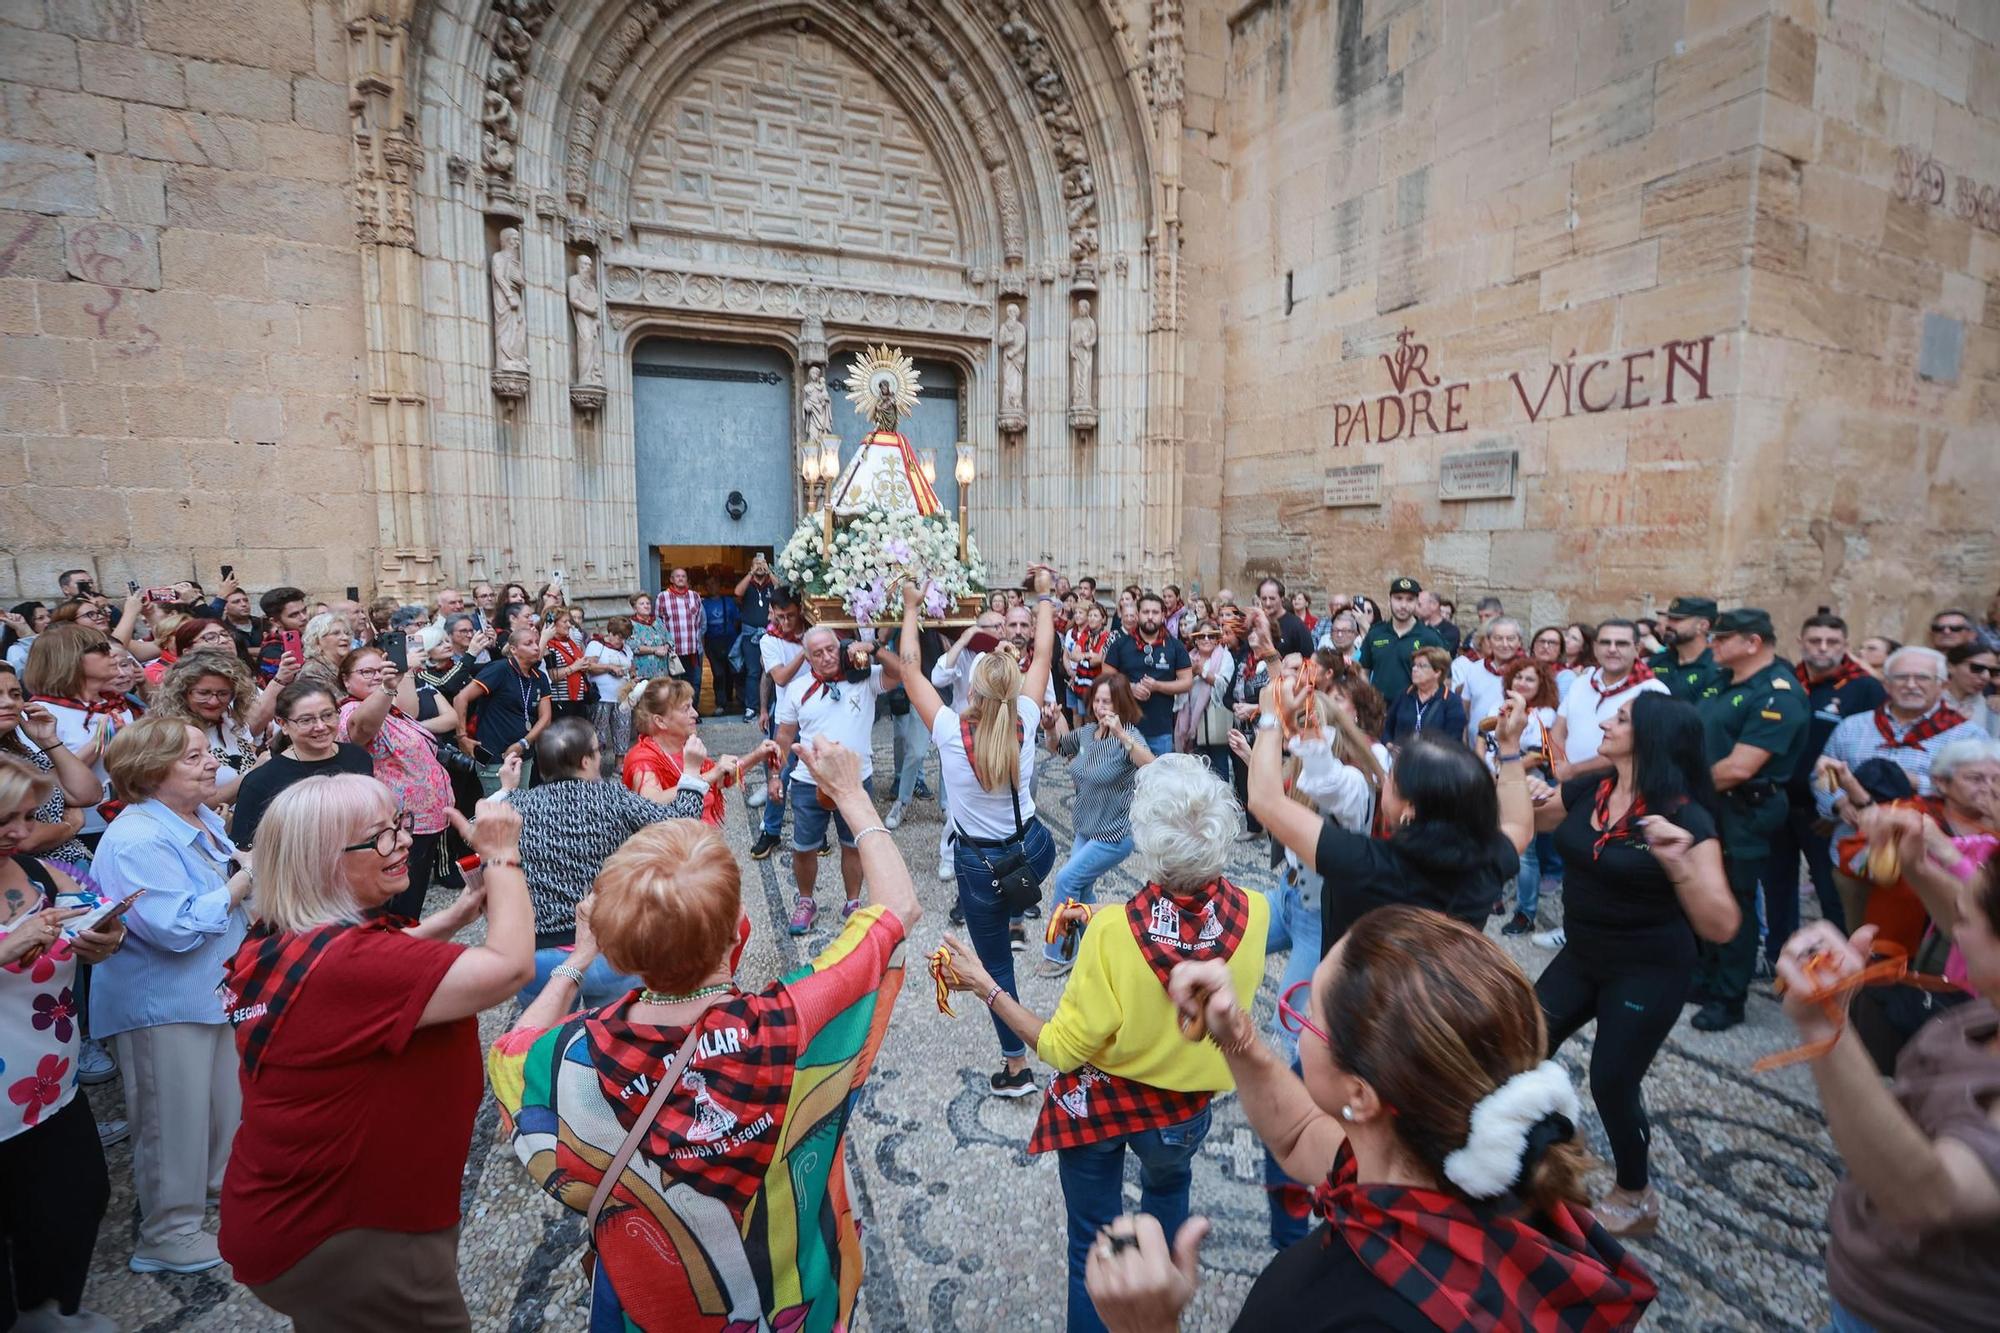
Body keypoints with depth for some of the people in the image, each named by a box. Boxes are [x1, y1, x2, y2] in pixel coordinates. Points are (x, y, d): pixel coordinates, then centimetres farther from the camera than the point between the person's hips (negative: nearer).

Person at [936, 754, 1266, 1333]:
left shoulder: (1113, 933, -35)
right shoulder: (1253, 912, -24)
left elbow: (1062, 1049, -23)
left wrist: (986, 987, -17)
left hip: (1097, 1105, -4)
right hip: (1186, 1107, 4)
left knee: (1094, 1241, 21)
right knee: (1169, 1182, 37)